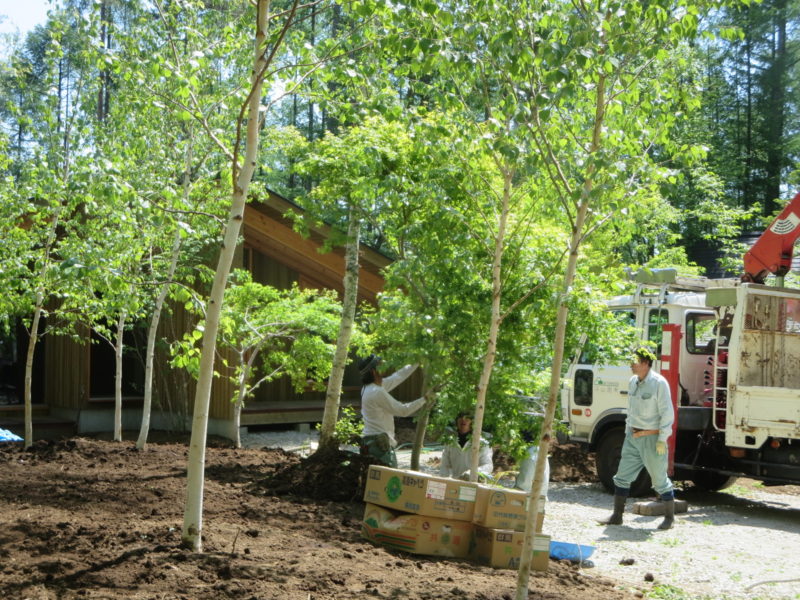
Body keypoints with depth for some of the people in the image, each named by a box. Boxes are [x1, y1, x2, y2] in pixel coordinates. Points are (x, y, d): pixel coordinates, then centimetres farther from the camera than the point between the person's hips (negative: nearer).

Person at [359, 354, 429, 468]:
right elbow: (402, 410, -13)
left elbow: (398, 377, 20)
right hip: (380, 442, -10)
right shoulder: (377, 392, -17)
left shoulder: (369, 389, 12)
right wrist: (424, 399, -3)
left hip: (370, 440, 10)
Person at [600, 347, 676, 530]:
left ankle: (669, 517, 17)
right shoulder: (633, 382, 9)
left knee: (659, 479, 2)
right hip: (633, 437, 7)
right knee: (622, 476, 6)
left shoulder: (659, 383, -14)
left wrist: (662, 440, -18)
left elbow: (667, 413, -15)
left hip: (651, 438, -7)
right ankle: (617, 516, 13)